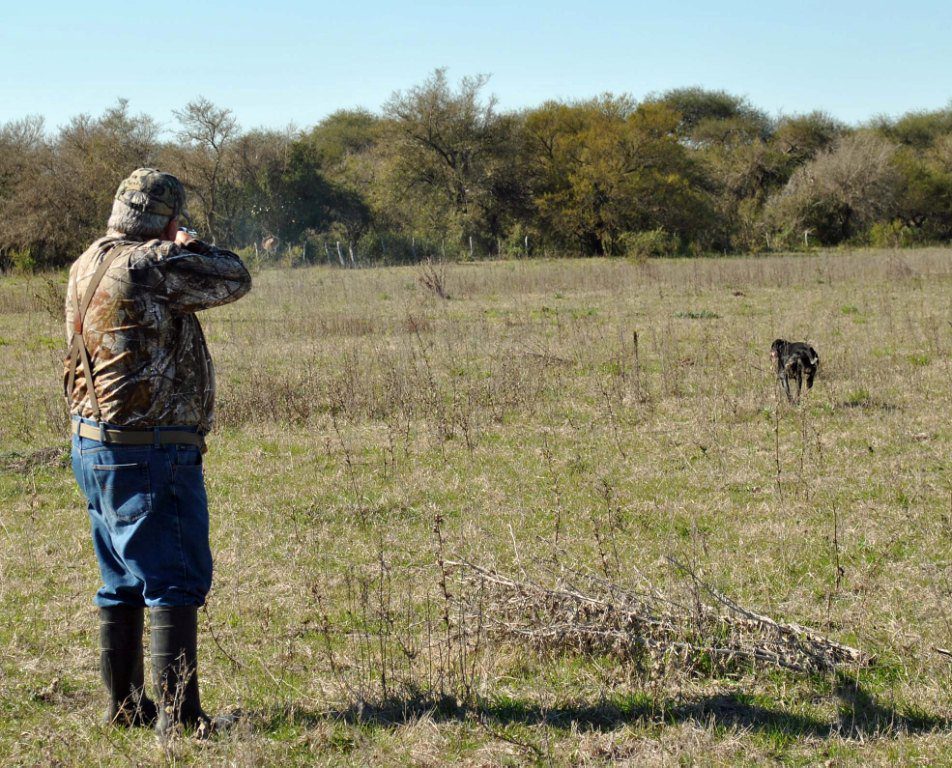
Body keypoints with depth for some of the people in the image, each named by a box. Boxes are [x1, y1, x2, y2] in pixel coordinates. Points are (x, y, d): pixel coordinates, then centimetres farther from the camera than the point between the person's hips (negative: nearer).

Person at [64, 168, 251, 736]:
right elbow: (235, 280, -6)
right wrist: (191, 246, 10)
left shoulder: (87, 266, 9)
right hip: (150, 453, -9)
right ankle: (178, 713, -3)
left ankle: (125, 705, 24)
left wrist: (174, 255, 21)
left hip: (93, 447, 9)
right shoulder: (150, 266, -17)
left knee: (124, 582, 16)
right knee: (176, 582, -3)